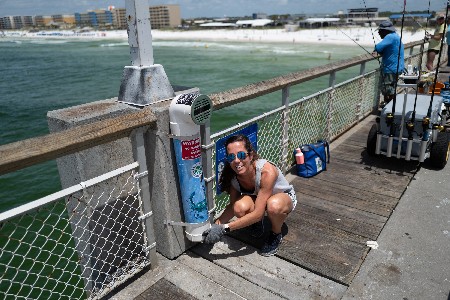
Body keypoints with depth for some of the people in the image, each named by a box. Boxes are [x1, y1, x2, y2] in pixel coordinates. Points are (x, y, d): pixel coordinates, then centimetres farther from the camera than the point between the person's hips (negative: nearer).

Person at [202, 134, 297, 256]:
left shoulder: (267, 171, -38)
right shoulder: (233, 175, -21)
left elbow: (258, 213, -37)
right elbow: (233, 206, -9)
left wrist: (224, 228, -40)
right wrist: (216, 224, -25)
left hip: (285, 196, -3)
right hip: (256, 198, 3)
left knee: (273, 205, -40)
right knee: (240, 207, -31)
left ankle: (276, 235, -6)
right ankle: (258, 222, 4)